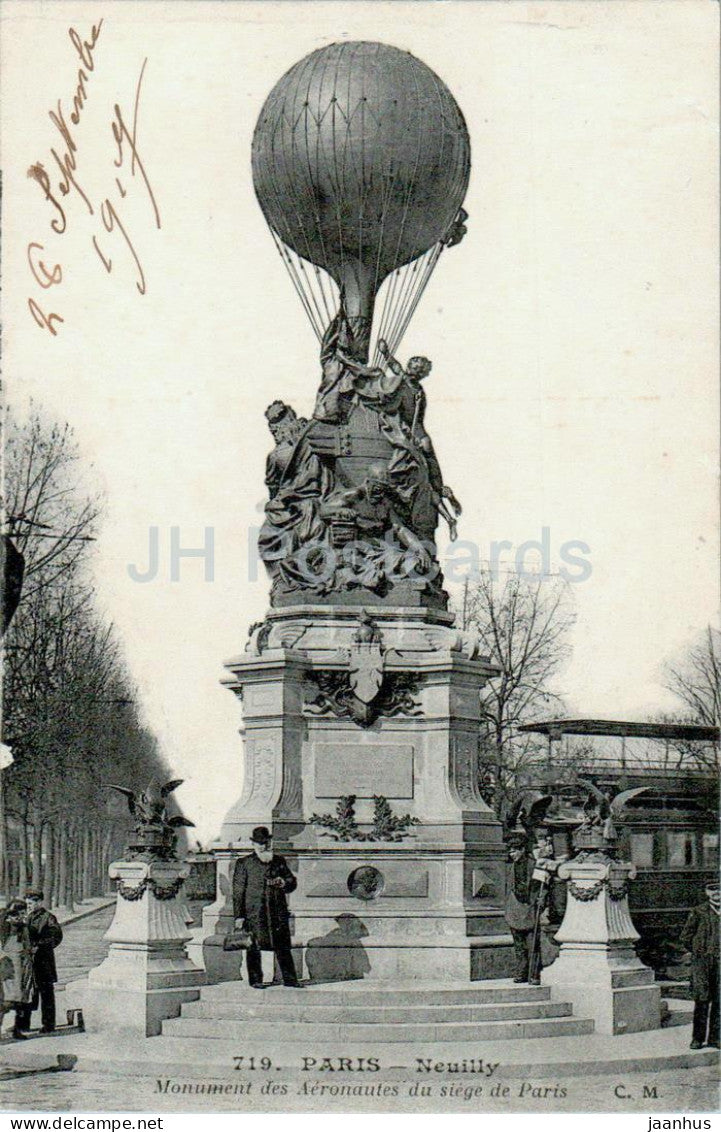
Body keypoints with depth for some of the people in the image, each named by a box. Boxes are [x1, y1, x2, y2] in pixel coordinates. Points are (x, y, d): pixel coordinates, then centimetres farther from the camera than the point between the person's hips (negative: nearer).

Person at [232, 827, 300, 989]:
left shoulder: (279, 861, 16)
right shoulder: (244, 863, 5)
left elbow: (292, 883, 21)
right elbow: (238, 892, 2)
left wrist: (284, 883, -4)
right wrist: (239, 915, -4)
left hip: (278, 912, 3)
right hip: (254, 913, -3)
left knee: (283, 947, 1)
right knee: (254, 948, 0)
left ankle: (290, 979, 5)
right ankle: (255, 980, 9)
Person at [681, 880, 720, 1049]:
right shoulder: (698, 912, 4)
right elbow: (685, 937, 9)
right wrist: (699, 952, 4)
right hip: (701, 961, -2)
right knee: (701, 999, -5)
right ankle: (698, 1038, 0)